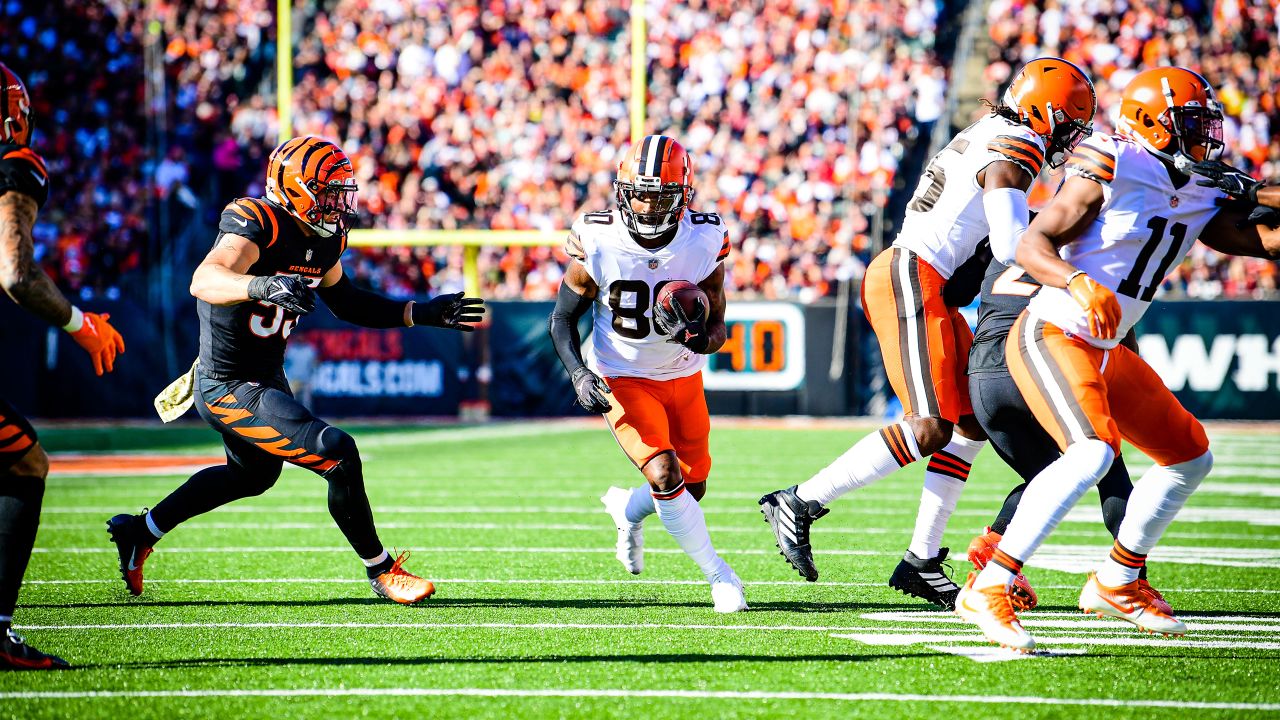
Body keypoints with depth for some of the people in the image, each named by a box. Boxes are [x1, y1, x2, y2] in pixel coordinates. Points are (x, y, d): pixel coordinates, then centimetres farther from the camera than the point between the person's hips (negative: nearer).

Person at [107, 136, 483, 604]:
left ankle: (139, 531, 47)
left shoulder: (323, 240, 1)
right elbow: (204, 280, -44)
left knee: (253, 474, 33)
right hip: (230, 389, -10)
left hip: (266, 379, 10)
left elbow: (346, 303, 18)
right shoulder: (257, 225, -26)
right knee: (338, 455, -17)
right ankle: (382, 572, 2)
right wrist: (262, 286, -62)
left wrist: (422, 314, 11)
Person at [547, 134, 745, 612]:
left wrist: (703, 337, -34)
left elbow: (717, 327, -10)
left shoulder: (704, 241, -18)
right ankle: (719, 574, -3)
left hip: (683, 377, 3)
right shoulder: (597, 244, -21)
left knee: (692, 488, 11)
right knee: (664, 475, -21)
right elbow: (563, 320, -9)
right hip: (622, 378, -3)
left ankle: (627, 509, 44)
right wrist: (579, 372, -25)